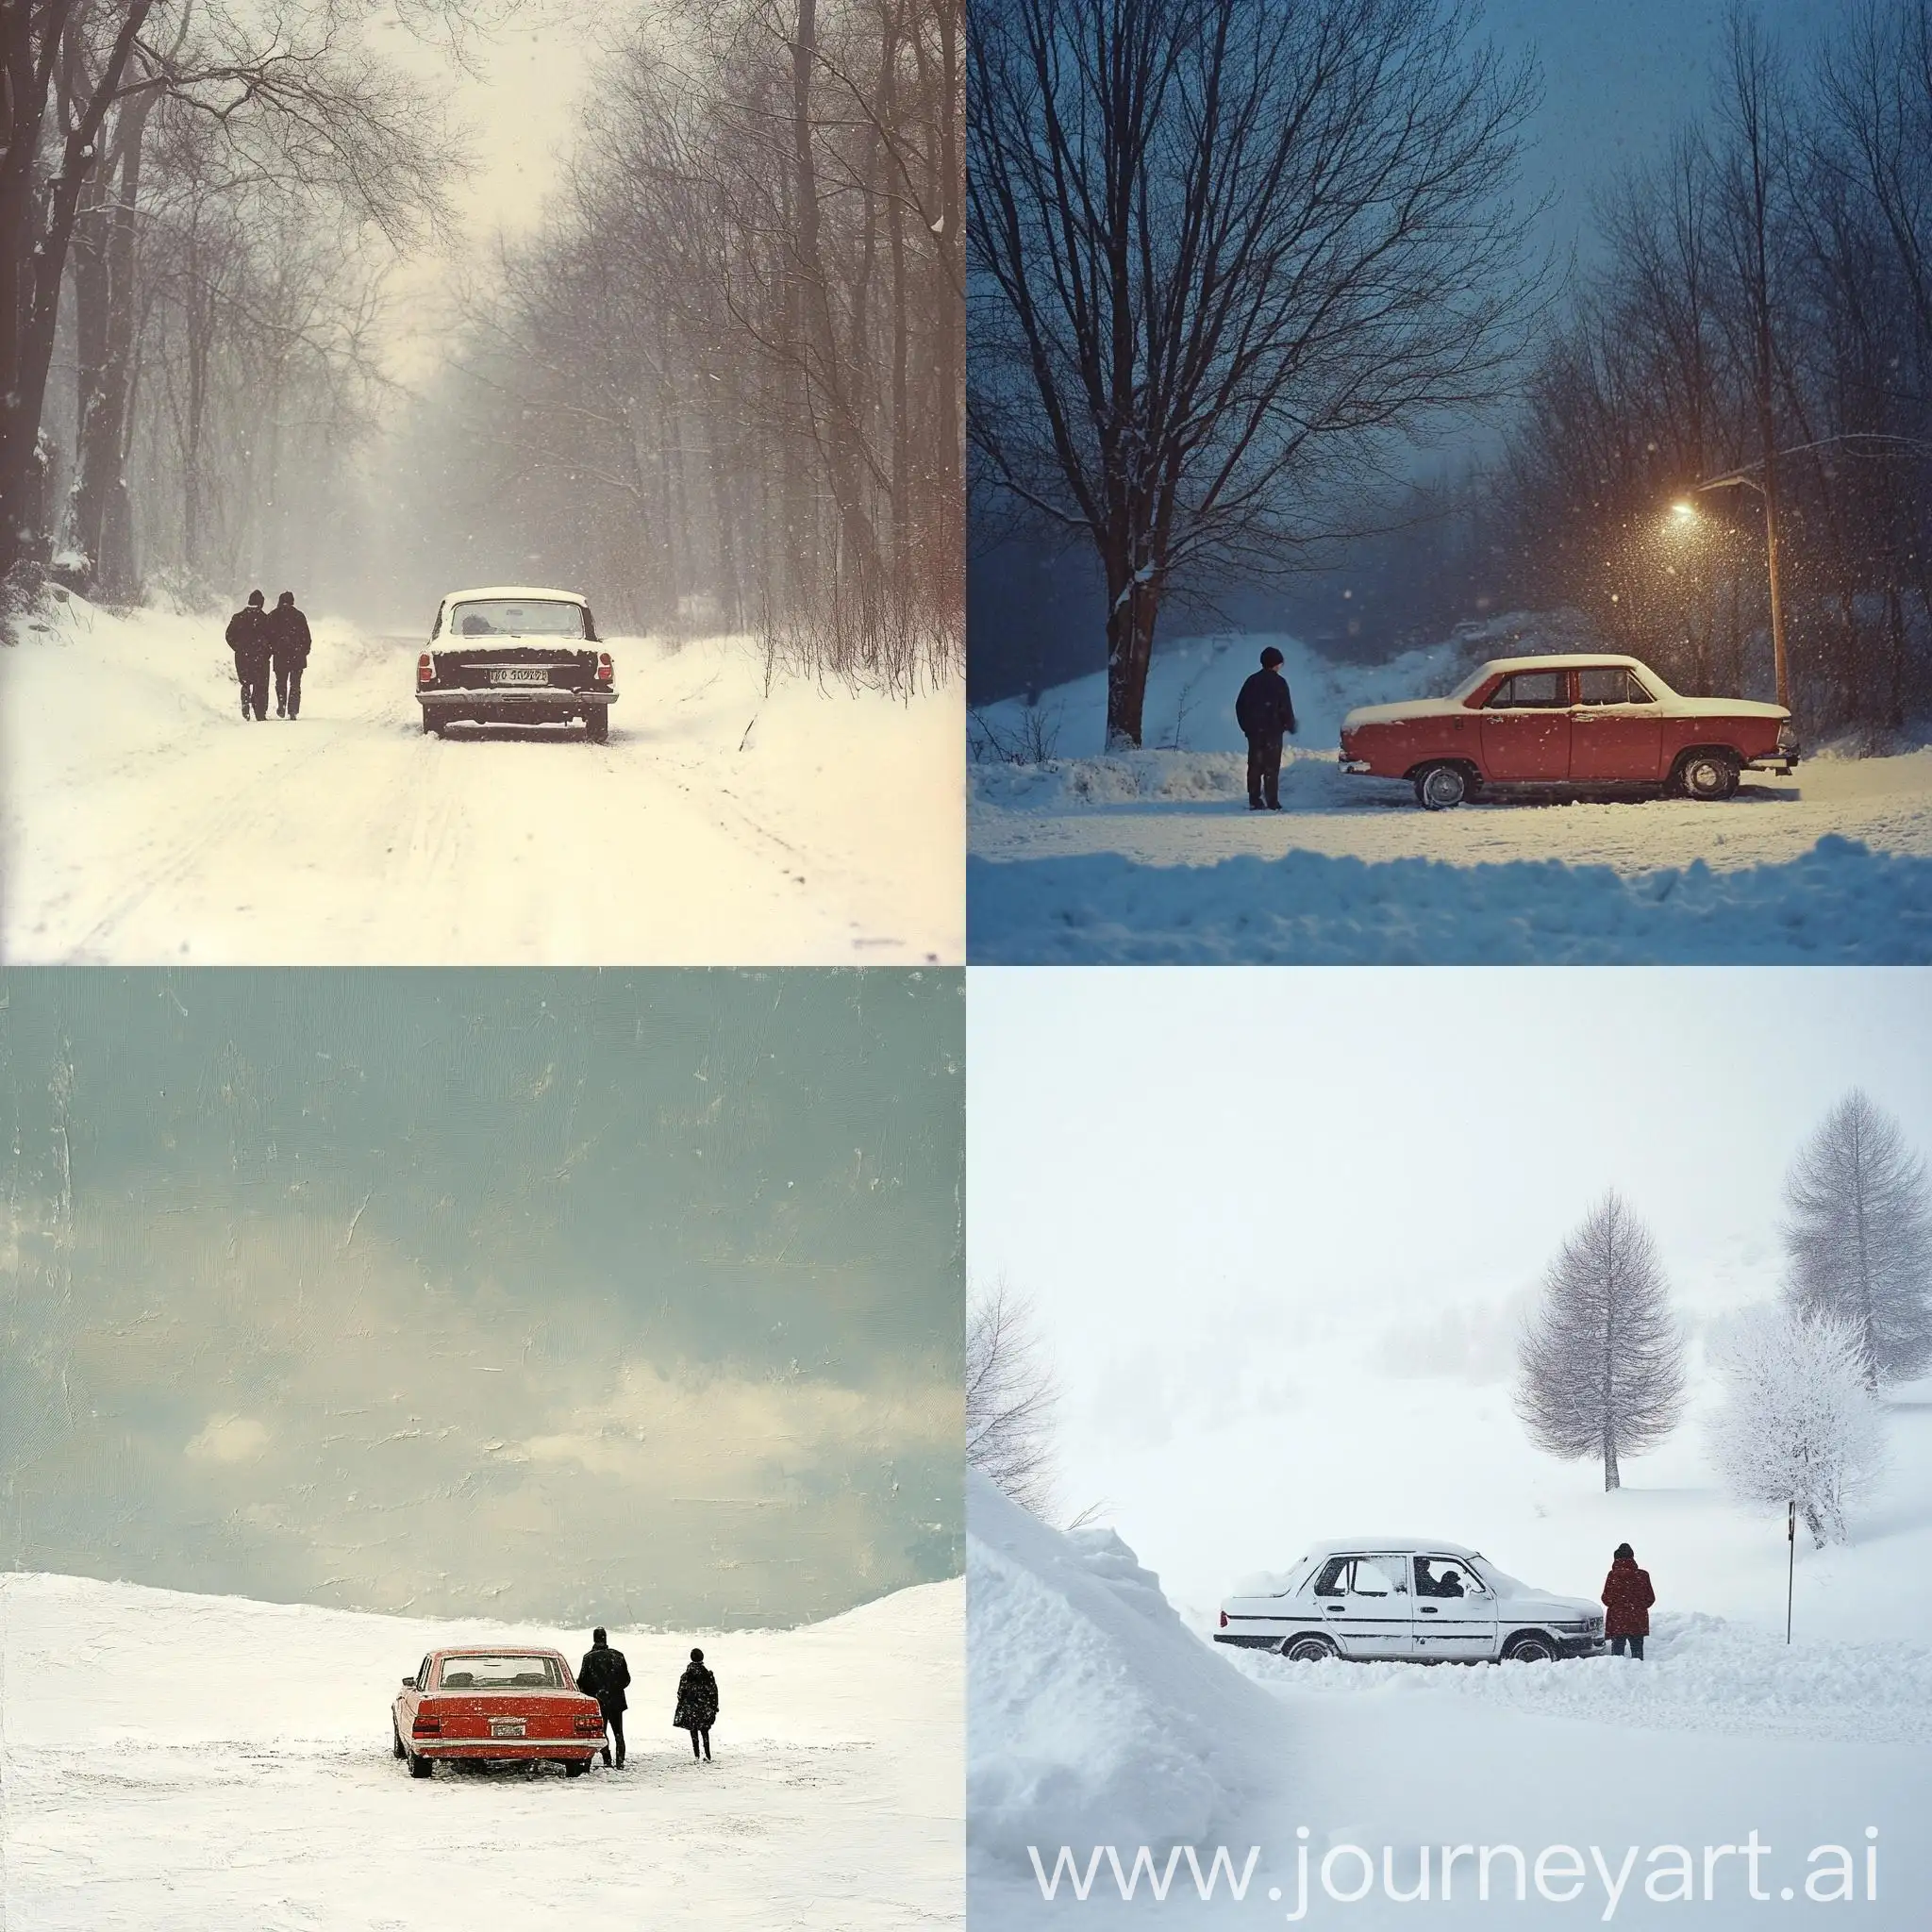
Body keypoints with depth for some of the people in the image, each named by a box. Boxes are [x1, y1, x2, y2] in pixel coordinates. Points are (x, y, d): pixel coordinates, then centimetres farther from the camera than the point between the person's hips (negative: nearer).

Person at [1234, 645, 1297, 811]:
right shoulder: (1279, 682, -6)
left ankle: (1254, 801, 4)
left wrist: (1245, 726, 18)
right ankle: (1272, 801, -7)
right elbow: (1286, 707, -7)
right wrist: (1290, 725, 8)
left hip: (1253, 730, 4)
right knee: (1272, 767, -3)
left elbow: (1240, 705, 11)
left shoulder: (1252, 681, 8)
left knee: (1254, 766, 7)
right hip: (1273, 729, -4)